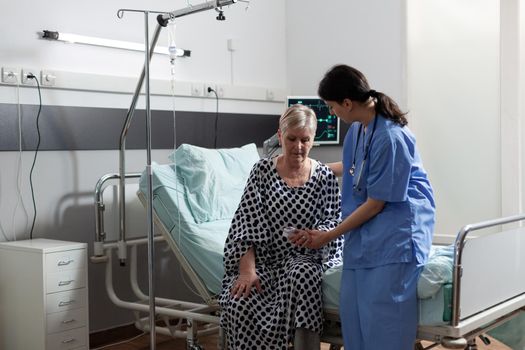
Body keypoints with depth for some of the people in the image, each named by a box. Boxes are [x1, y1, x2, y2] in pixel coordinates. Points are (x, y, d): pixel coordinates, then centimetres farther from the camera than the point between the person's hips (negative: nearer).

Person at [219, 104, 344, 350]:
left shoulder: (325, 177, 1)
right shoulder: (263, 170, 0)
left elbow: (334, 221, 2)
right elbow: (246, 223, -6)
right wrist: (247, 270, -19)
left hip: (304, 258, 0)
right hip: (263, 258, 0)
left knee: (303, 275, -36)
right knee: (241, 304, -28)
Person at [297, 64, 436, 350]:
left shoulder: (390, 137, -21)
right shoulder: (357, 129, 5)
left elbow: (375, 204, -16)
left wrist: (329, 236, -9)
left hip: (395, 232, -8)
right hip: (366, 230, 8)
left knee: (383, 315, -8)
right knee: (352, 306, 5)